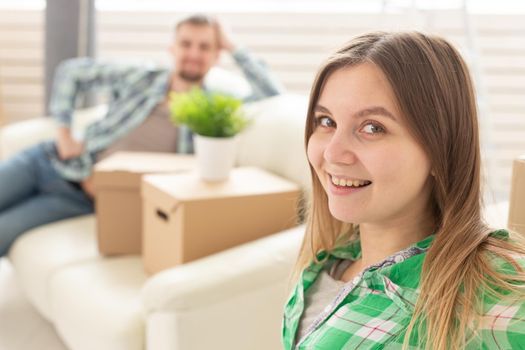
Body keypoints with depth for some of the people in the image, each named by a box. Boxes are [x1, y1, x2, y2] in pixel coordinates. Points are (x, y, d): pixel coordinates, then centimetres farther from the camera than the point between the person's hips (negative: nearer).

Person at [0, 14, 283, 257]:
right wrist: (64, 131, -1)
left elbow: (274, 97, -14)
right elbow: (72, 71, 11)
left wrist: (233, 48, -12)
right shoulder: (140, 78, 1)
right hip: (49, 160, 3)